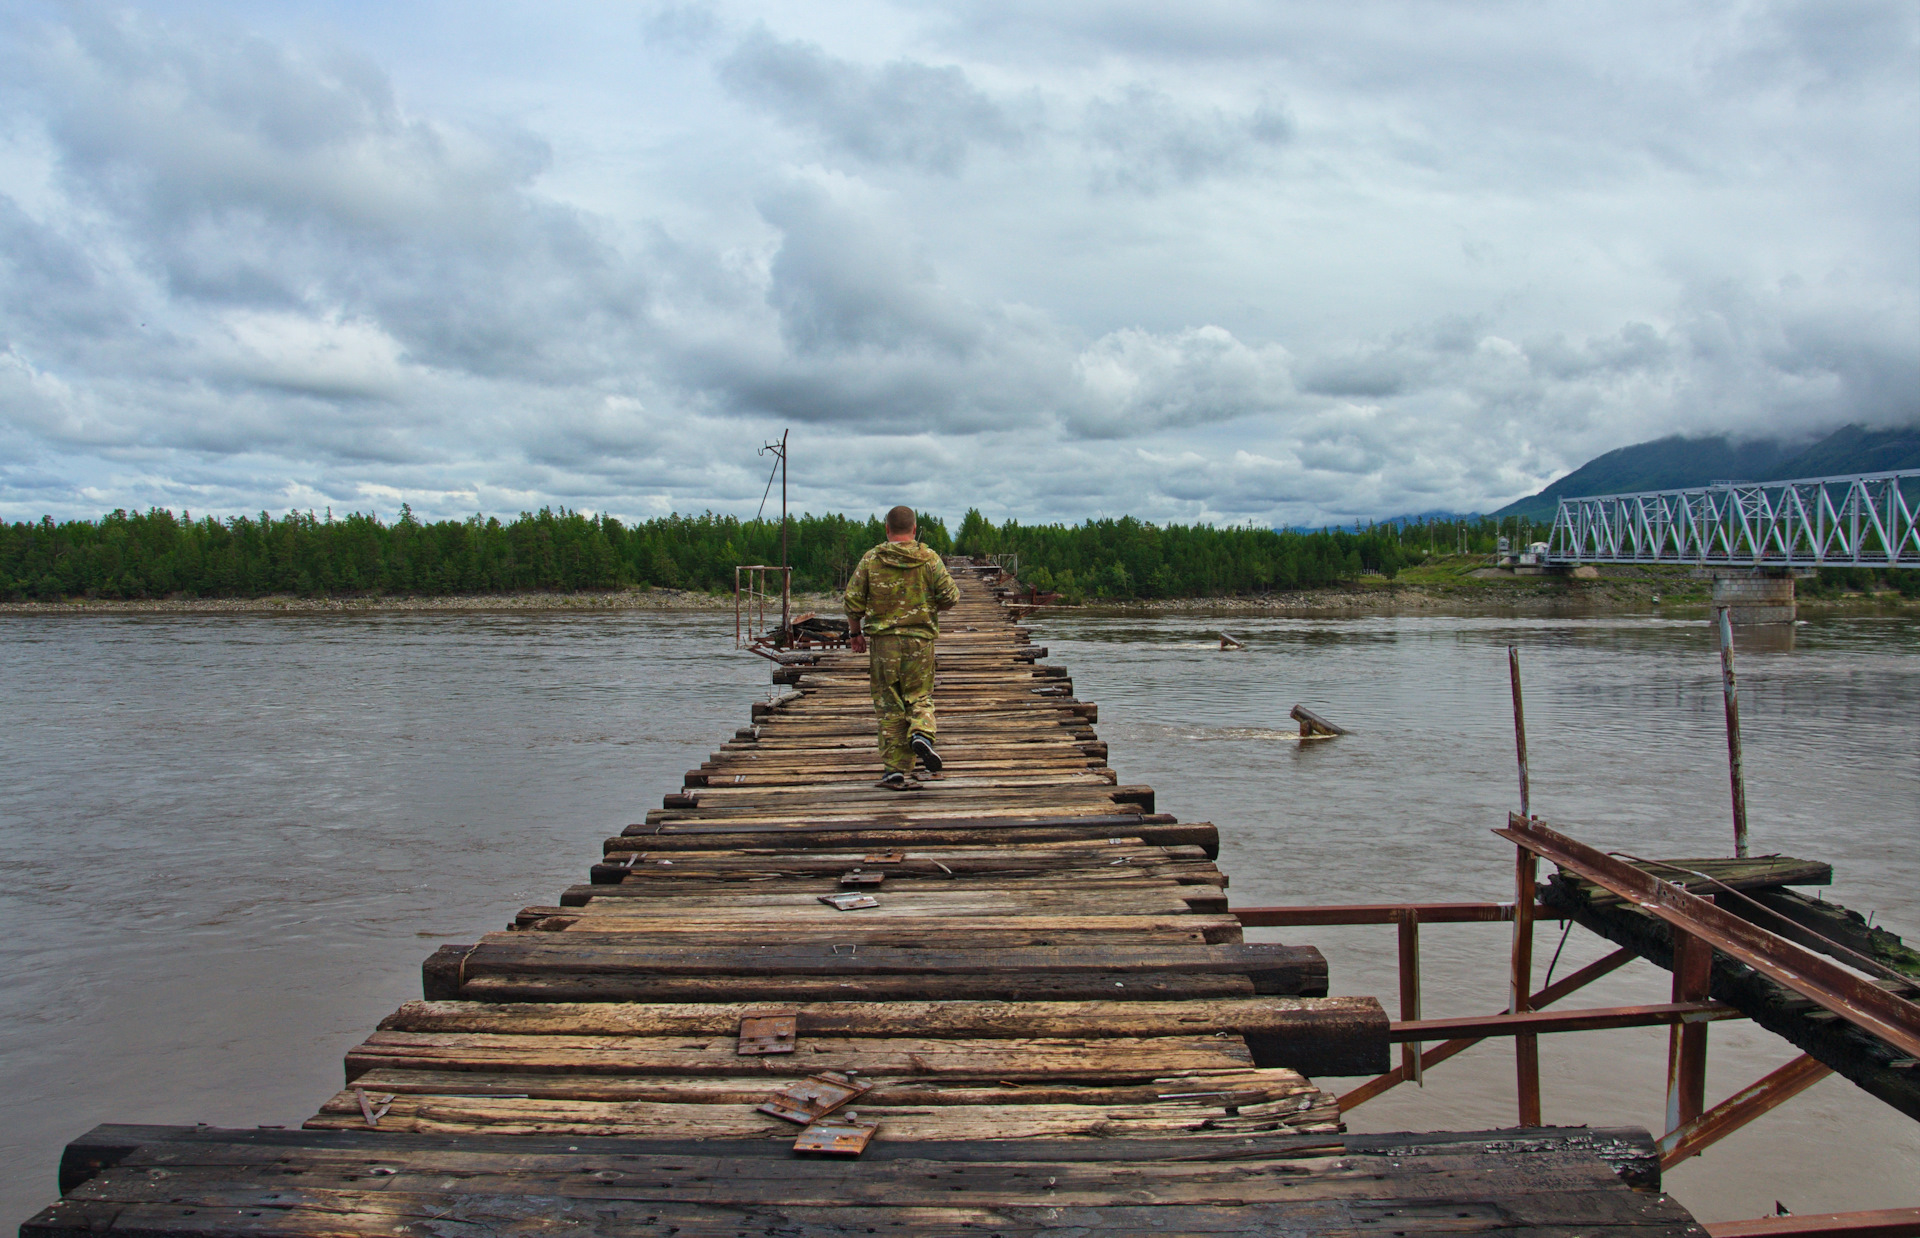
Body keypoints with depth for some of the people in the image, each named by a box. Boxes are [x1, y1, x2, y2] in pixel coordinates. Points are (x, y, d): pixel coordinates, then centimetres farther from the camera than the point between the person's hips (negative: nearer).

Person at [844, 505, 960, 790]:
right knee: (920, 697, 12)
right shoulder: (929, 559, 0)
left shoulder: (871, 559, 2)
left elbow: (853, 600, 1)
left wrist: (855, 632, 14)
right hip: (919, 639, 0)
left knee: (888, 705, 6)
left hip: (882, 640, 0)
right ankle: (921, 734, -19)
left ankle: (896, 769, 5)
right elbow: (950, 596, -1)